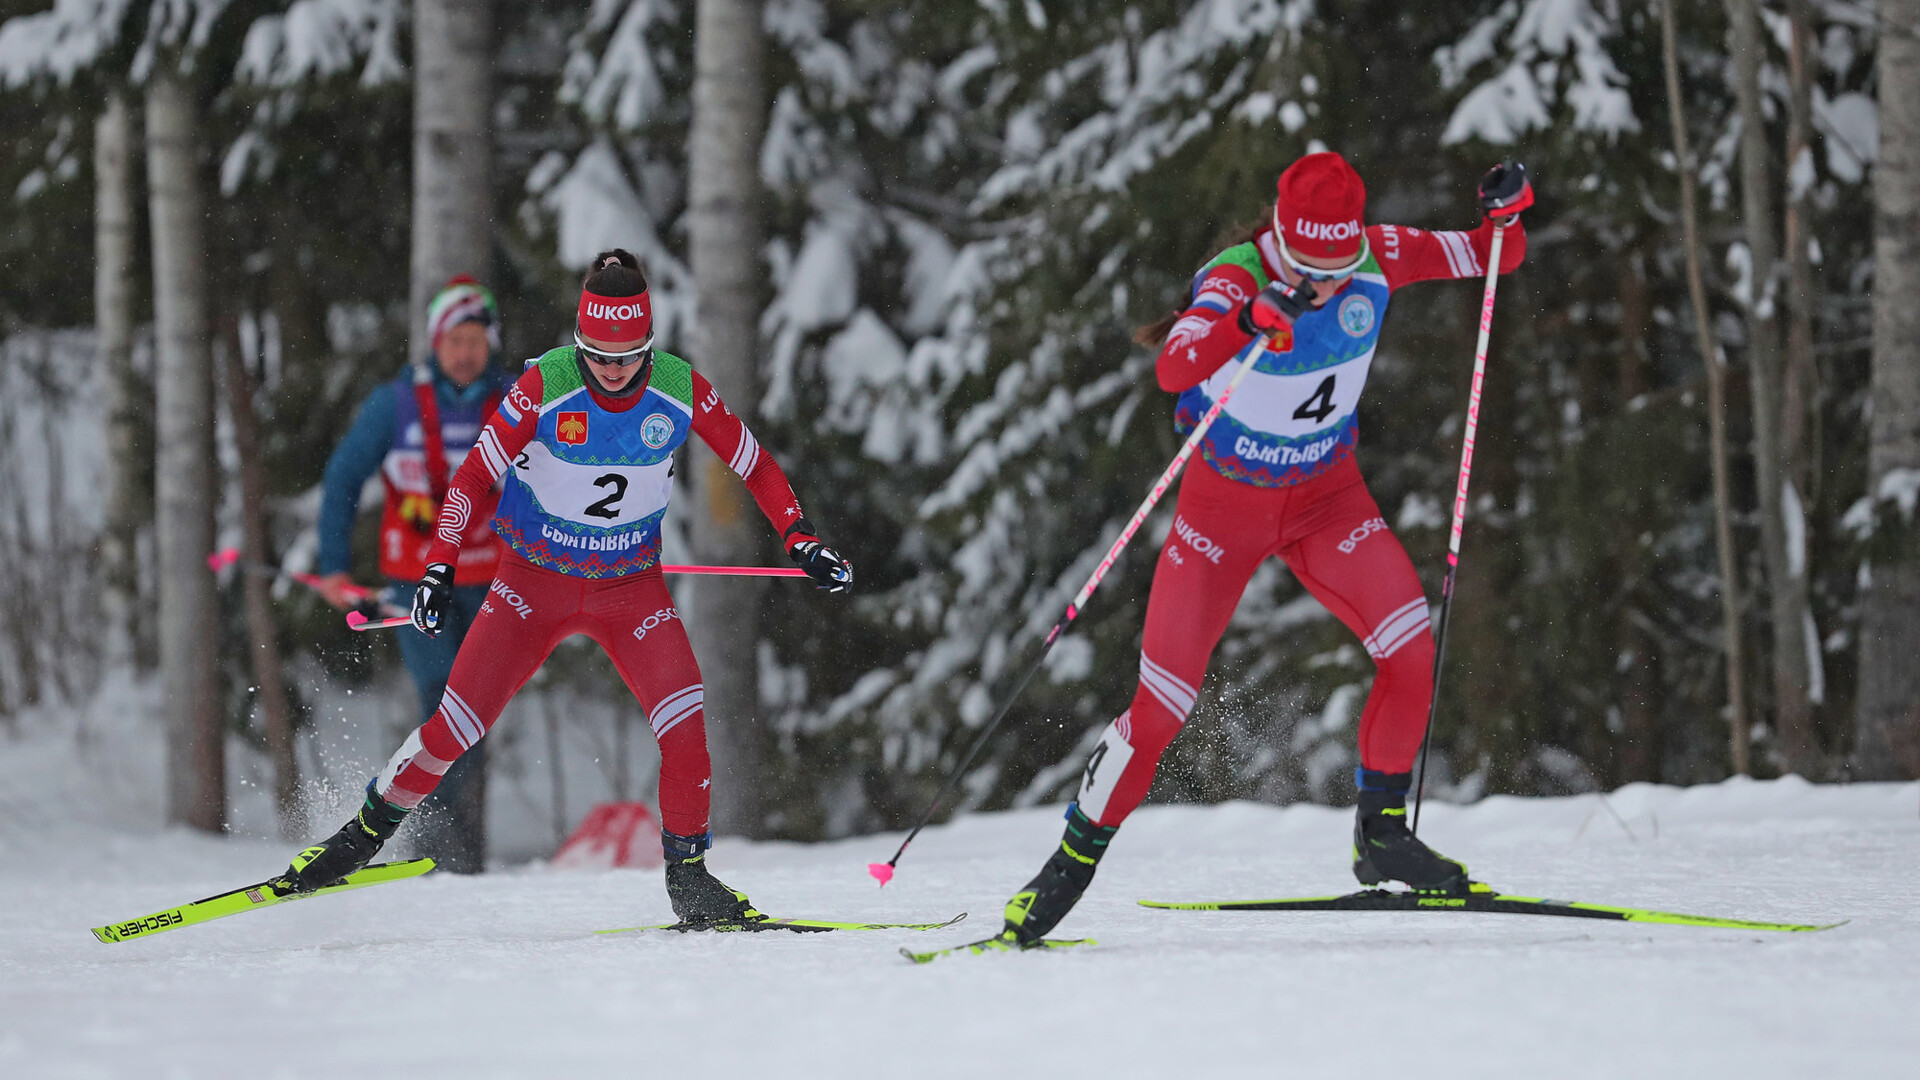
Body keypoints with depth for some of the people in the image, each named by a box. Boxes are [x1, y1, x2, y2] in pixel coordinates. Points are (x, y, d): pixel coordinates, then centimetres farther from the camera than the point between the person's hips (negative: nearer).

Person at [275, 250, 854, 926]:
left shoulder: (682, 391, -15)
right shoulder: (544, 387, -20)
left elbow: (756, 466, -1)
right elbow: (475, 475, -13)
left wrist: (802, 541, -10)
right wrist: (440, 568, -22)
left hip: (631, 585, 1)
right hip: (534, 582, -1)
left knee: (685, 723, -19)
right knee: (455, 726, -8)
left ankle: (688, 874, -3)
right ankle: (370, 828, 14)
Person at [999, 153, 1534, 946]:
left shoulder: (1377, 259, -14)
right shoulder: (1237, 282, -27)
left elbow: (1494, 258, -2)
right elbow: (1172, 370, -45)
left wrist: (1504, 216, -25)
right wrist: (1244, 324, -63)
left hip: (1329, 495, 3)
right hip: (1226, 502, -3)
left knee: (1411, 647, -18)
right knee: (1162, 703, -5)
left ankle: (1381, 836, -1)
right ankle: (1075, 858, 13)